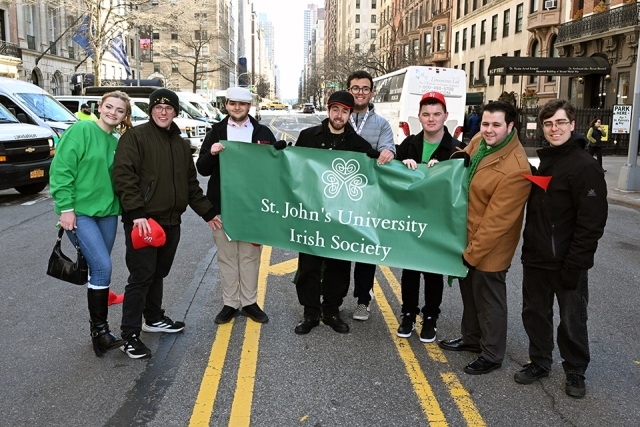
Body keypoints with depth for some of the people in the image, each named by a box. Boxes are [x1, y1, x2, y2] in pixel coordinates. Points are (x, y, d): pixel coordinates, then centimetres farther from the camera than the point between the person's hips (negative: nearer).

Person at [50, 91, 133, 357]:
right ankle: (99, 330, -1)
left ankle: (98, 327, 22)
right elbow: (61, 169, -12)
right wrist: (65, 207, -16)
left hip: (107, 212, 6)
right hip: (79, 211, -6)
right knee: (102, 267, -14)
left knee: (99, 268, 11)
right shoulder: (81, 131, -8)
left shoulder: (117, 143, 10)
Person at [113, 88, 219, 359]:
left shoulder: (180, 144, 16)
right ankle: (130, 335, 3)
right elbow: (124, 177, -15)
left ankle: (154, 318, 34)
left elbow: (191, 183, 20)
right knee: (141, 276, -5)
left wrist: (207, 212, 16)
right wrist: (136, 213, -23)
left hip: (170, 221, 7)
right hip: (142, 220, -7)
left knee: (158, 273, 17)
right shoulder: (135, 137, -6)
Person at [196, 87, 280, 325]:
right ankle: (230, 303, 18)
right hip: (222, 206, 1)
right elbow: (202, 169, 4)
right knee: (226, 256, 7)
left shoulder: (263, 133, 5)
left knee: (250, 255, 7)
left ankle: (249, 302, 19)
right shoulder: (216, 132, 7)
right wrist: (211, 154, -16)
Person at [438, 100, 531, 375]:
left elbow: (497, 219, -25)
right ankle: (471, 338, 44)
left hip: (489, 247, -8)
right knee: (469, 291, 23)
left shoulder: (515, 169, -28)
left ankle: (492, 355, 27)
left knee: (488, 299, 8)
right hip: (466, 234, 9)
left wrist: (473, 252, -19)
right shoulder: (478, 141, -2)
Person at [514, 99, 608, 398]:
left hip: (567, 263, -7)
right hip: (535, 260, 7)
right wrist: (529, 248, 11)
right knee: (534, 314, 16)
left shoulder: (585, 167, -15)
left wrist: (575, 265, -20)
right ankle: (539, 363, 33)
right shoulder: (543, 161, 10)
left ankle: (575, 371, 28)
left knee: (572, 320, 9)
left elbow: (592, 223, -18)